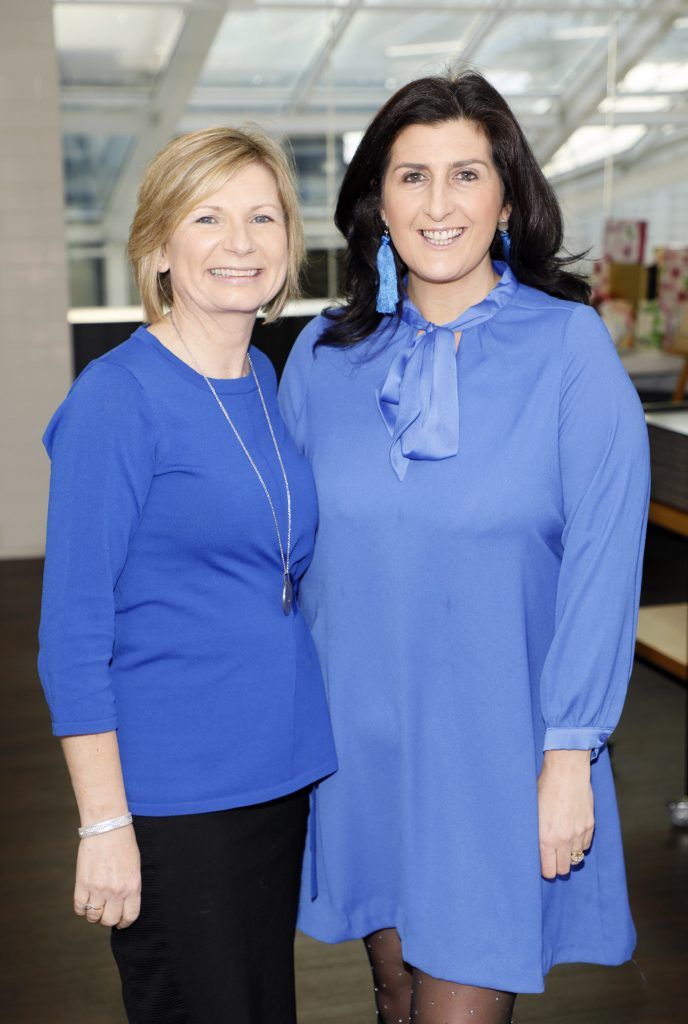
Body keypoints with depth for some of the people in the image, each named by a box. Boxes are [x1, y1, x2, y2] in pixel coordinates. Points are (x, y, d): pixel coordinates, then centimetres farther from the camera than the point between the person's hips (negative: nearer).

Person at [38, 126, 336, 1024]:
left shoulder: (266, 383, 6)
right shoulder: (117, 397, -15)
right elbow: (73, 627, -15)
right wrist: (104, 823, -16)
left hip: (282, 771, 7)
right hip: (174, 796, -7)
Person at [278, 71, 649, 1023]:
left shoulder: (569, 347, -9)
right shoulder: (326, 353, 1)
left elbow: (603, 560, -11)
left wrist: (570, 754, -12)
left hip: (499, 741, -3)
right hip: (361, 732, 4)